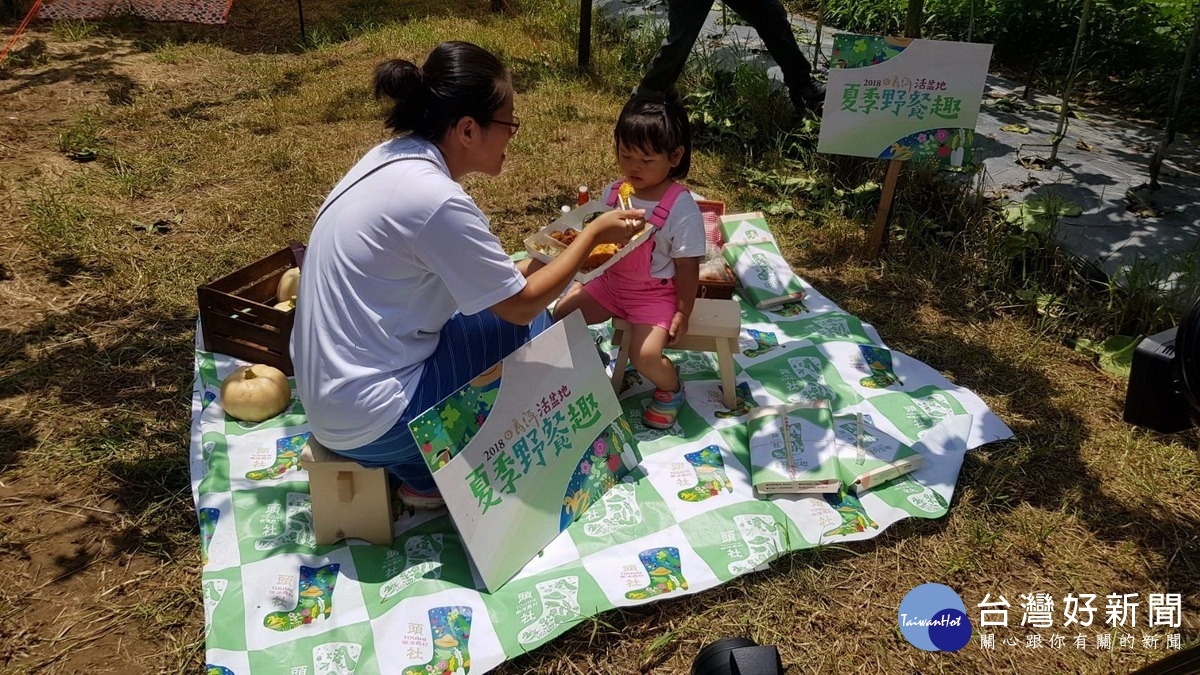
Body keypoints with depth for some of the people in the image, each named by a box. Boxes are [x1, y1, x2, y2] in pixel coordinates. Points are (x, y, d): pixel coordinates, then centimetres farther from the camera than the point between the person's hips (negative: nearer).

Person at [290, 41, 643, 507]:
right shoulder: (435, 199, -25)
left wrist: (520, 270, 8)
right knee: (535, 328, -1)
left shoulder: (394, 157, 1)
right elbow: (522, 305, -13)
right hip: (370, 423, -8)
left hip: (333, 391, 9)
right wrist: (594, 234, -3)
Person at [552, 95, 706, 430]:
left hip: (656, 294, -6)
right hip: (611, 282, 6)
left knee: (645, 356, -23)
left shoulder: (682, 208, -20)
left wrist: (682, 313, -13)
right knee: (560, 316, 0)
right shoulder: (613, 192, -4)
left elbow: (687, 267, -14)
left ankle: (671, 389, 12)